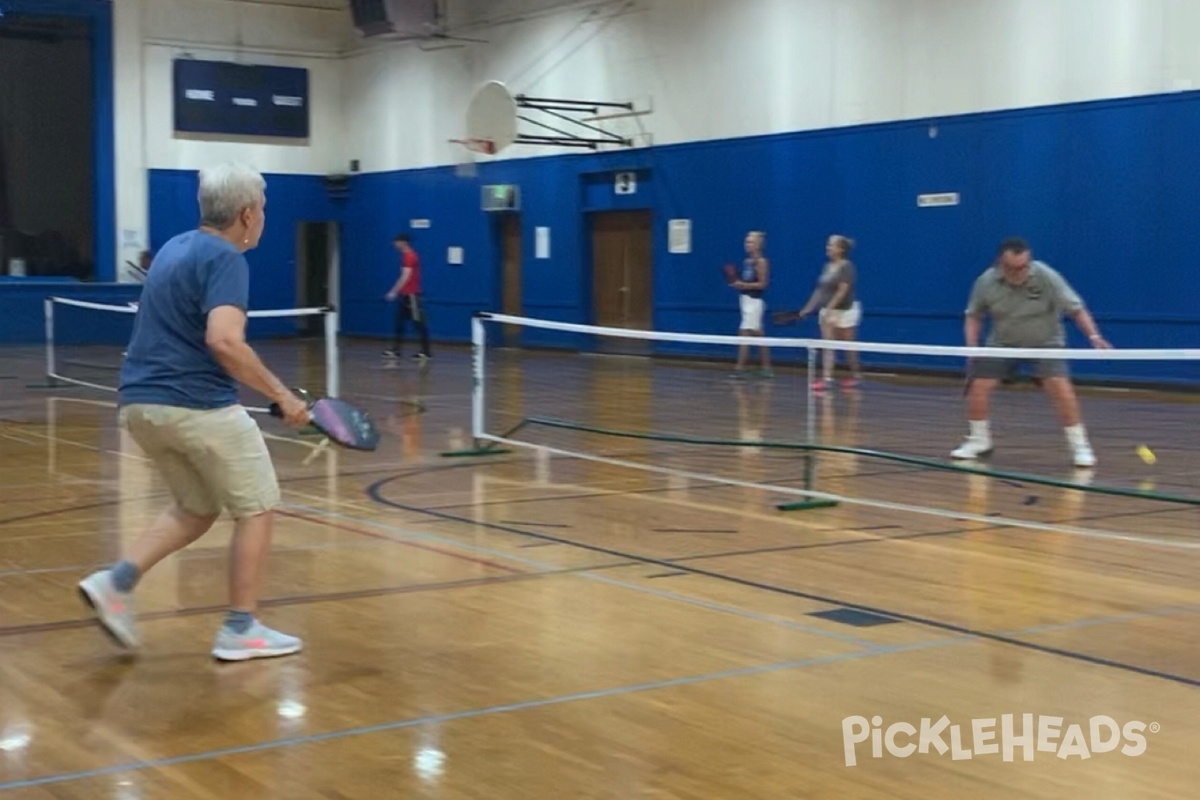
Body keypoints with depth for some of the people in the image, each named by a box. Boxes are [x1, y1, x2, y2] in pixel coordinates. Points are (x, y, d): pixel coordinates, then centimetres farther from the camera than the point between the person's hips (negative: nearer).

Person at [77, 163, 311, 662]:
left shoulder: (175, 248, 16)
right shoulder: (225, 259, -12)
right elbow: (224, 341, -26)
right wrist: (281, 395, -20)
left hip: (139, 402, 9)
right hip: (197, 405, -9)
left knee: (196, 510, 23)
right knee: (256, 508, 7)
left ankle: (116, 582, 5)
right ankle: (240, 629, 9)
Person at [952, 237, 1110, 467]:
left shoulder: (1047, 277, -23)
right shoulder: (986, 282, -16)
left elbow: (1076, 309, -19)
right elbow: (974, 316, 0)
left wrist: (1094, 335, -33)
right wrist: (972, 345, -15)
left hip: (1045, 342, -2)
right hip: (1003, 344, 2)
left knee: (1060, 386, -23)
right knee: (978, 385, -9)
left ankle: (1080, 445, -10)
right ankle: (979, 441, 14)